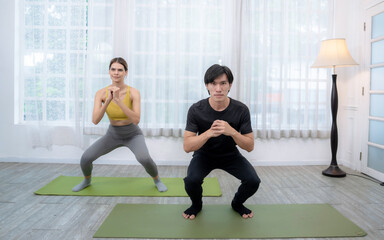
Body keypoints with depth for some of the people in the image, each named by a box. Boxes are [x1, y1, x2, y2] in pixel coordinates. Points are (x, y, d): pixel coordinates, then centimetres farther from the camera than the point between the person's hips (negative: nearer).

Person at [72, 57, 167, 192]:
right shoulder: (101, 93, -16)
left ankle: (157, 180, 1)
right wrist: (108, 100, -37)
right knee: (85, 158, -13)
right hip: (113, 135, 3)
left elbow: (136, 120, -34)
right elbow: (95, 121, -25)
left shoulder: (134, 92, -23)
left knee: (144, 159, -32)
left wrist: (118, 100, -42)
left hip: (133, 134, -2)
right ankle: (87, 181, 22)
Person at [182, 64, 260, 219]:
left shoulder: (241, 110, -19)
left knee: (253, 181, -21)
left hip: (230, 154, 1)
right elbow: (187, 146, -22)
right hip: (204, 154, -1)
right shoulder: (196, 110, -21)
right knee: (191, 180, -29)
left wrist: (232, 132, -35)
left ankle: (237, 203, 15)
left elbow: (250, 146, -15)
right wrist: (208, 133, -39)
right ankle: (196, 205, 8)